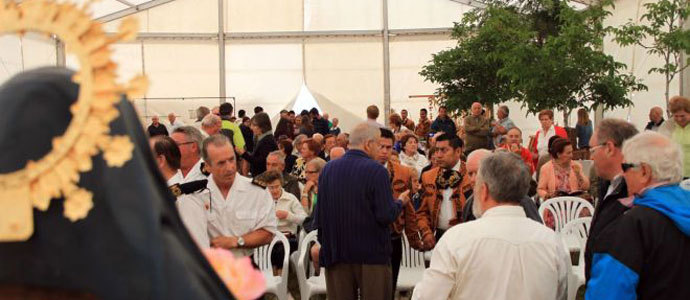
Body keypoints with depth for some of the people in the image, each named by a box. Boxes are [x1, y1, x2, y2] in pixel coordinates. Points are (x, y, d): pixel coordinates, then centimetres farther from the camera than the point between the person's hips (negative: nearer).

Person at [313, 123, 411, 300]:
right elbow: (387, 216, -16)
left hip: (335, 251, 4)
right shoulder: (377, 171, -13)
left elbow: (318, 217, 4)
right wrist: (400, 202, 4)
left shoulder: (328, 169, 2)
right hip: (372, 252, -4)